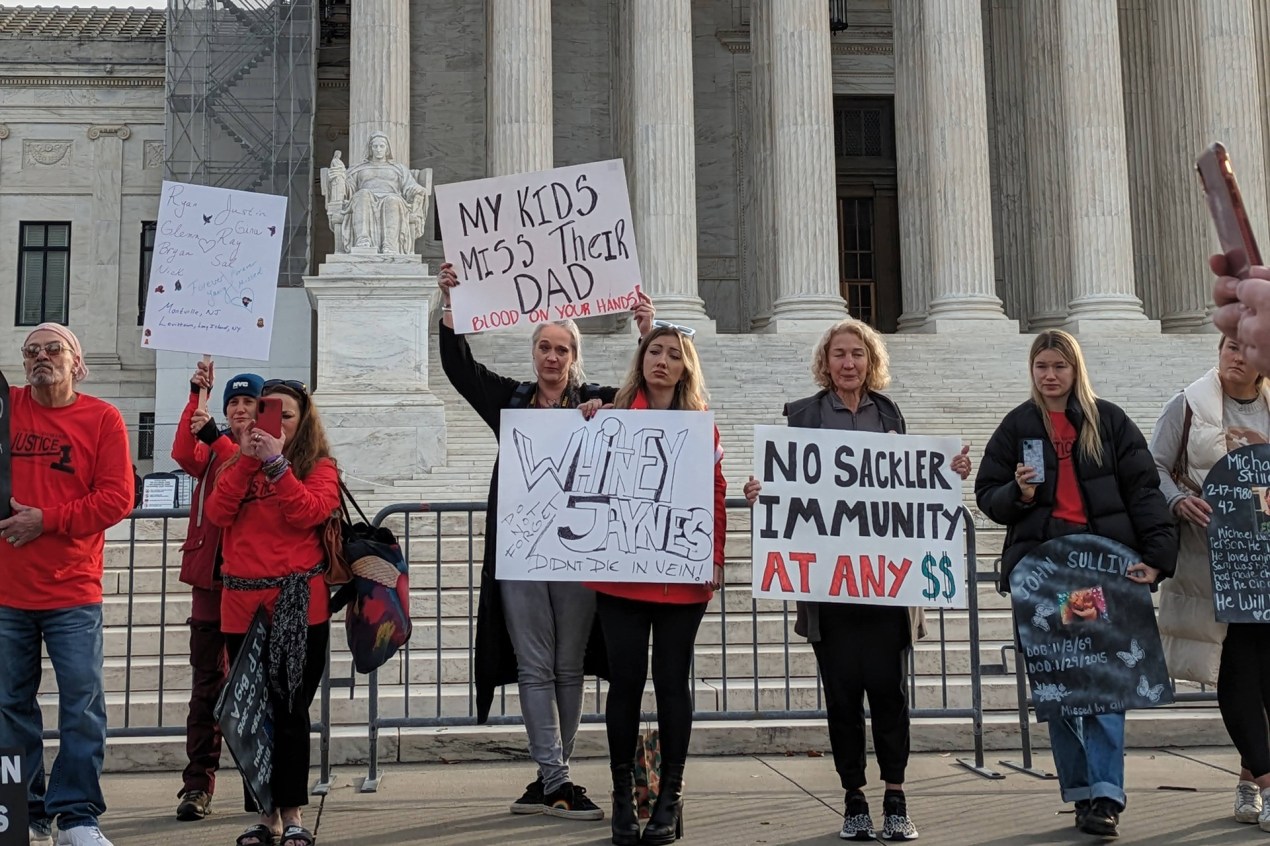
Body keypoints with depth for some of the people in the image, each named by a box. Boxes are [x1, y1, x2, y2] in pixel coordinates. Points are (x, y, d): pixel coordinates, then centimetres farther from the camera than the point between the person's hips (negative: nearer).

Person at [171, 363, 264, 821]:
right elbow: (184, 456, -10)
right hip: (212, 574, 3)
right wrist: (197, 395, -16)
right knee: (207, 681, 1)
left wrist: (216, 438, -26)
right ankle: (197, 784, 3)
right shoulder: (211, 449, 13)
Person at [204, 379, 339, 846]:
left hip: (298, 603, -4)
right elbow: (217, 513, -3)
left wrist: (277, 462, -16)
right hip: (242, 602, 4)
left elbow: (309, 514, -14)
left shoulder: (319, 467, 5)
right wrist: (247, 460, -11)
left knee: (290, 709, -2)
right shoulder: (236, 465, 14)